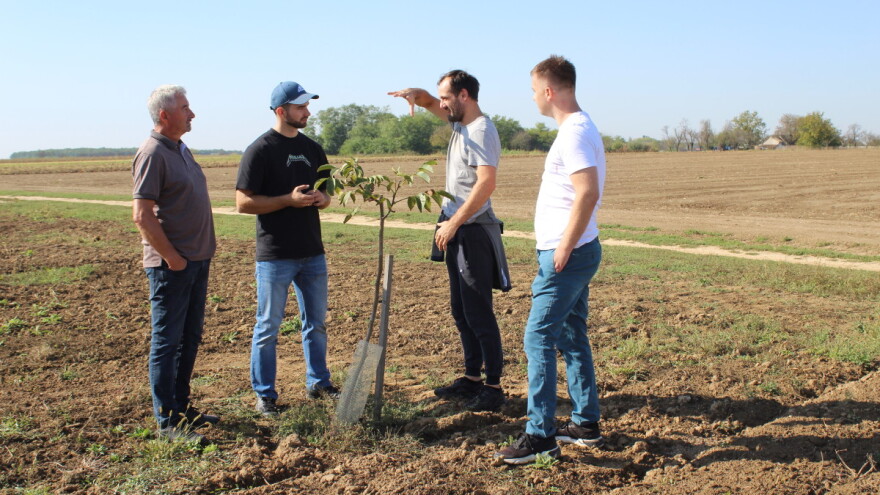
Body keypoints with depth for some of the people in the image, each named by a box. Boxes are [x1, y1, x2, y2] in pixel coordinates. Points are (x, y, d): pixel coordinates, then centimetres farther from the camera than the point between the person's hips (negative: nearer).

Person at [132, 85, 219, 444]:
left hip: (197, 260, 9)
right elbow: (142, 215, -21)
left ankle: (181, 406, 28)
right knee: (167, 341, -1)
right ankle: (167, 421, 7)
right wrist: (172, 258, -18)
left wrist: (201, 253, 14)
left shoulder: (180, 150, 14)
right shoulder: (153, 153, -15)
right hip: (171, 265, -9)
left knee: (190, 337, 16)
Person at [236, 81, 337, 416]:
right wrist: (288, 200, -22)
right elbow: (243, 202, -13)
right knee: (268, 328, 3)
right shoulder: (260, 150, -9)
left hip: (312, 253, 6)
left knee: (316, 323, 16)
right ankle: (264, 394, 15)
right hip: (275, 256, -6)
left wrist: (322, 198, -4)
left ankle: (318, 382, 30)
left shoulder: (312, 149, 11)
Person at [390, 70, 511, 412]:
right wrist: (416, 95, 4)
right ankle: (472, 377, 26)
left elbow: (486, 183, -26)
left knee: (478, 313, -5)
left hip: (474, 233, -10)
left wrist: (453, 223, -24)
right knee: (461, 311, 15)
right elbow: (431, 104, 28)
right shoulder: (461, 123, 14)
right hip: (457, 232, 10)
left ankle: (494, 387, 3)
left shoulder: (481, 131, -15)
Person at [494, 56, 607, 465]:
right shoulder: (578, 127, 15)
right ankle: (586, 424, 25)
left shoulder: (575, 132, -16)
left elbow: (588, 193, -27)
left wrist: (564, 247, -23)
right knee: (571, 336, 15)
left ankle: (540, 435, -3)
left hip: (566, 254, -10)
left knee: (538, 338, -8)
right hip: (572, 251, 11)